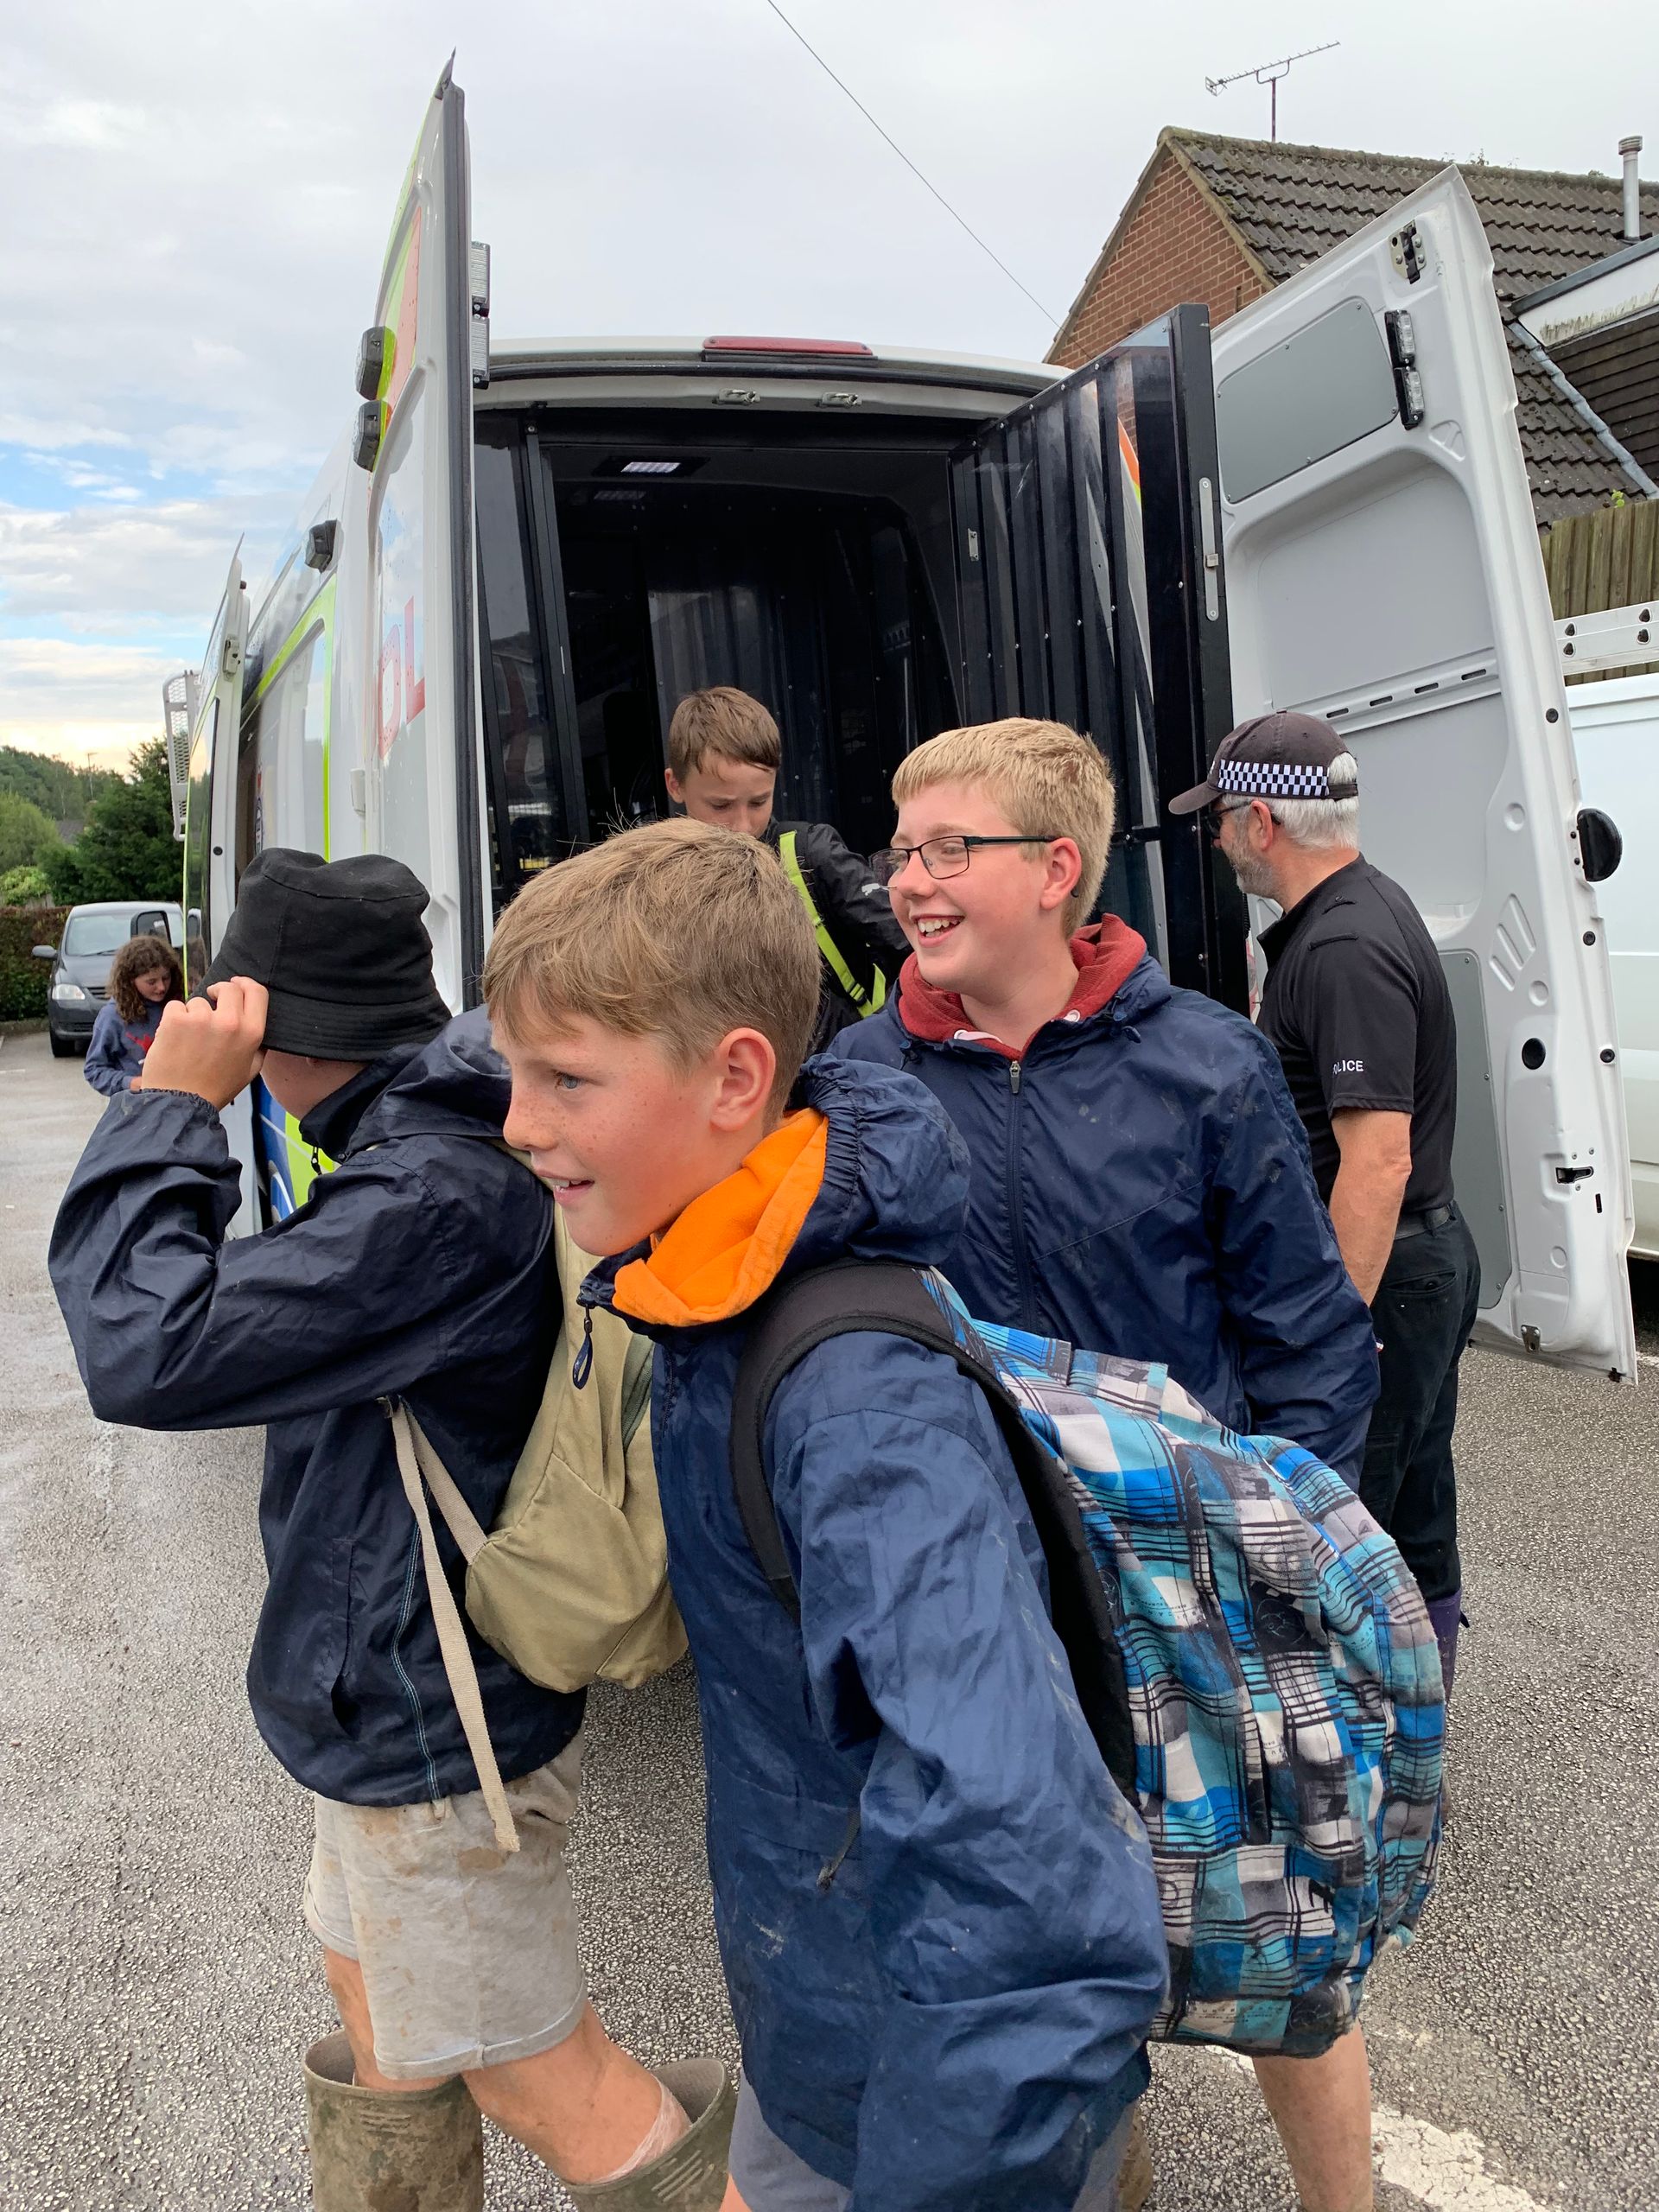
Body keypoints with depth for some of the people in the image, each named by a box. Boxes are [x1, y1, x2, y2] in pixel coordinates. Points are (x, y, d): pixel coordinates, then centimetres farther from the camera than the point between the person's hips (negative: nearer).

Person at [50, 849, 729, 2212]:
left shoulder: (432, 1194, -30)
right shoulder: (443, 1145, 3)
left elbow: (148, 1354, -30)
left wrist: (171, 1107, -22)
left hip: (434, 1727, -10)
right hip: (401, 1693, 10)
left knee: (542, 2079, 9)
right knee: (386, 2030, 28)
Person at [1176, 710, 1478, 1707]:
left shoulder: (1343, 949, -23)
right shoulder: (1373, 904, 10)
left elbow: (1378, 1160, -29)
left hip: (1375, 1275, -11)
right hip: (1430, 1257, 11)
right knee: (1413, 1516, 22)